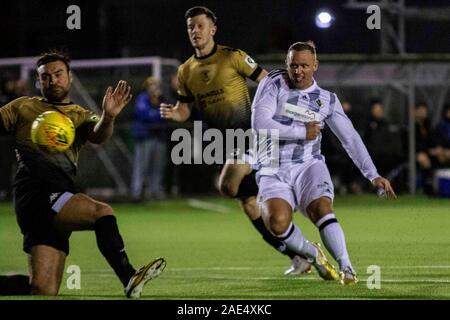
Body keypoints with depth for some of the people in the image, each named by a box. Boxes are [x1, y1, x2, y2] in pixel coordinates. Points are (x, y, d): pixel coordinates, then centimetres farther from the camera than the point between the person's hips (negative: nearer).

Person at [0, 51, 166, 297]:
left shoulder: (81, 116, 22)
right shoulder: (24, 107, 17)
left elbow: (98, 136, 0)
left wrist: (107, 118, -22)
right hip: (35, 192, -5)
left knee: (44, 291, -6)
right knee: (102, 212, -28)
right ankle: (130, 280, -33)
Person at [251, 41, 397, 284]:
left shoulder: (327, 100, 10)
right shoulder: (274, 84, 2)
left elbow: (350, 138, 11)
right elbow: (259, 123, -10)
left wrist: (373, 175, 2)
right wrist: (302, 132, -9)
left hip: (308, 166, 1)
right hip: (273, 171, -1)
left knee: (321, 208, -31)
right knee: (278, 222, -28)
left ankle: (346, 267, -35)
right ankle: (312, 254, 0)